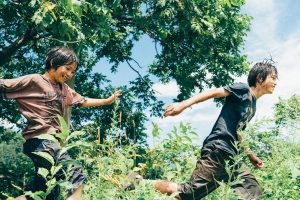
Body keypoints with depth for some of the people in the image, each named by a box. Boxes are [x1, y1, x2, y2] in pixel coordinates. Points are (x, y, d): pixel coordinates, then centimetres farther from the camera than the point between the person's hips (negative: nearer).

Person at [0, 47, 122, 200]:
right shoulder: (33, 81, -5)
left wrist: (107, 101, 29)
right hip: (39, 140, -9)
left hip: (51, 141, 9)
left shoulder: (64, 89, 18)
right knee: (76, 176, -17)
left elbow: (82, 101, 28)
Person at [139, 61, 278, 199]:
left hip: (230, 157, 9)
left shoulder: (252, 107, 23)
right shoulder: (243, 90, -1)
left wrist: (251, 155, 27)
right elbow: (214, 92, -12)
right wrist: (183, 104, -23)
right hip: (218, 151, -9)